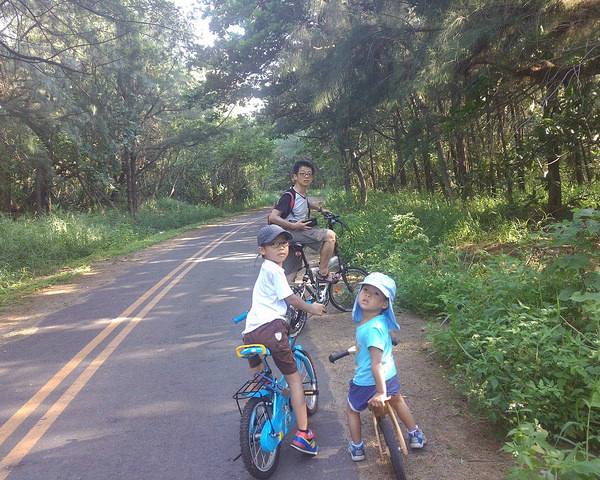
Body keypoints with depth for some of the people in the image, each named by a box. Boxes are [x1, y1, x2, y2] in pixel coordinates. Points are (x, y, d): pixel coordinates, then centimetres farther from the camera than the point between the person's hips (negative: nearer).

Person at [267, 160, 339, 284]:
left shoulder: (302, 194, 12)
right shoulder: (289, 195, -15)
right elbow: (272, 217, -23)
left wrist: (320, 209, 38)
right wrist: (294, 225, -27)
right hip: (290, 233, -9)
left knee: (290, 278, 9)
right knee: (330, 235, -14)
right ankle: (323, 273, -7)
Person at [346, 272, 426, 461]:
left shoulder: (373, 328, -32)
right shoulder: (383, 320, -8)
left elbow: (376, 364, -33)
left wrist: (381, 392, -26)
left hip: (367, 382, -7)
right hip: (390, 375, 7)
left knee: (352, 410, 23)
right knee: (397, 400, 36)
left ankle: (356, 447, 38)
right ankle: (415, 435, 51)